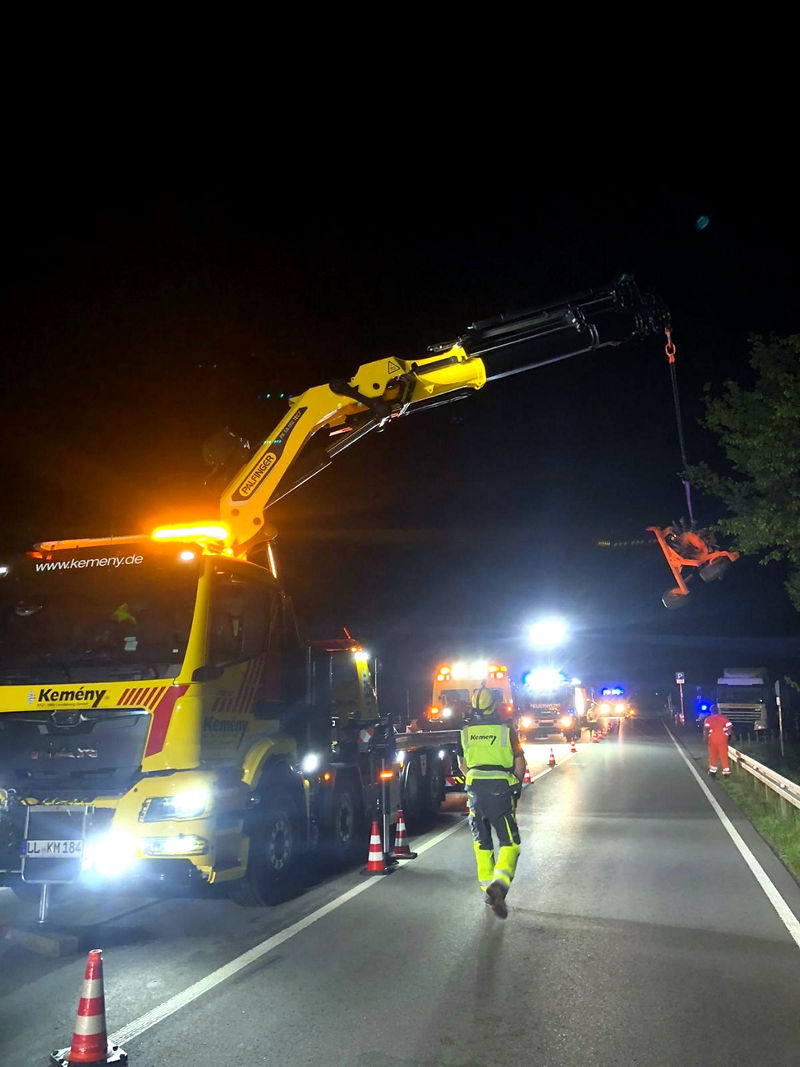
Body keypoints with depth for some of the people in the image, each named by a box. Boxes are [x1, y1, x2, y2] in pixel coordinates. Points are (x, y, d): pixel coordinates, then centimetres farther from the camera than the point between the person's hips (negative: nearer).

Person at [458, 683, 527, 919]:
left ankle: (487, 886, 20)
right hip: (501, 789, -3)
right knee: (509, 842, 0)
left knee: (481, 841, 17)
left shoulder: (466, 732, 4)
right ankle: (500, 882, -23)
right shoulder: (506, 730, -4)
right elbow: (519, 762, -2)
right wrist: (516, 786, 13)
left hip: (475, 788, 3)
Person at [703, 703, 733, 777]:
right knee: (724, 756, 5)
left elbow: (706, 730, -14)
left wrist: (706, 739, -8)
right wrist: (727, 735, 9)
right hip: (723, 740, 1)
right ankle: (726, 772, 4)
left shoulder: (708, 719, -4)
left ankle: (713, 772, 16)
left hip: (712, 740, -1)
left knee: (713, 756, 11)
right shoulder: (724, 718, 2)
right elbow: (730, 728, -4)